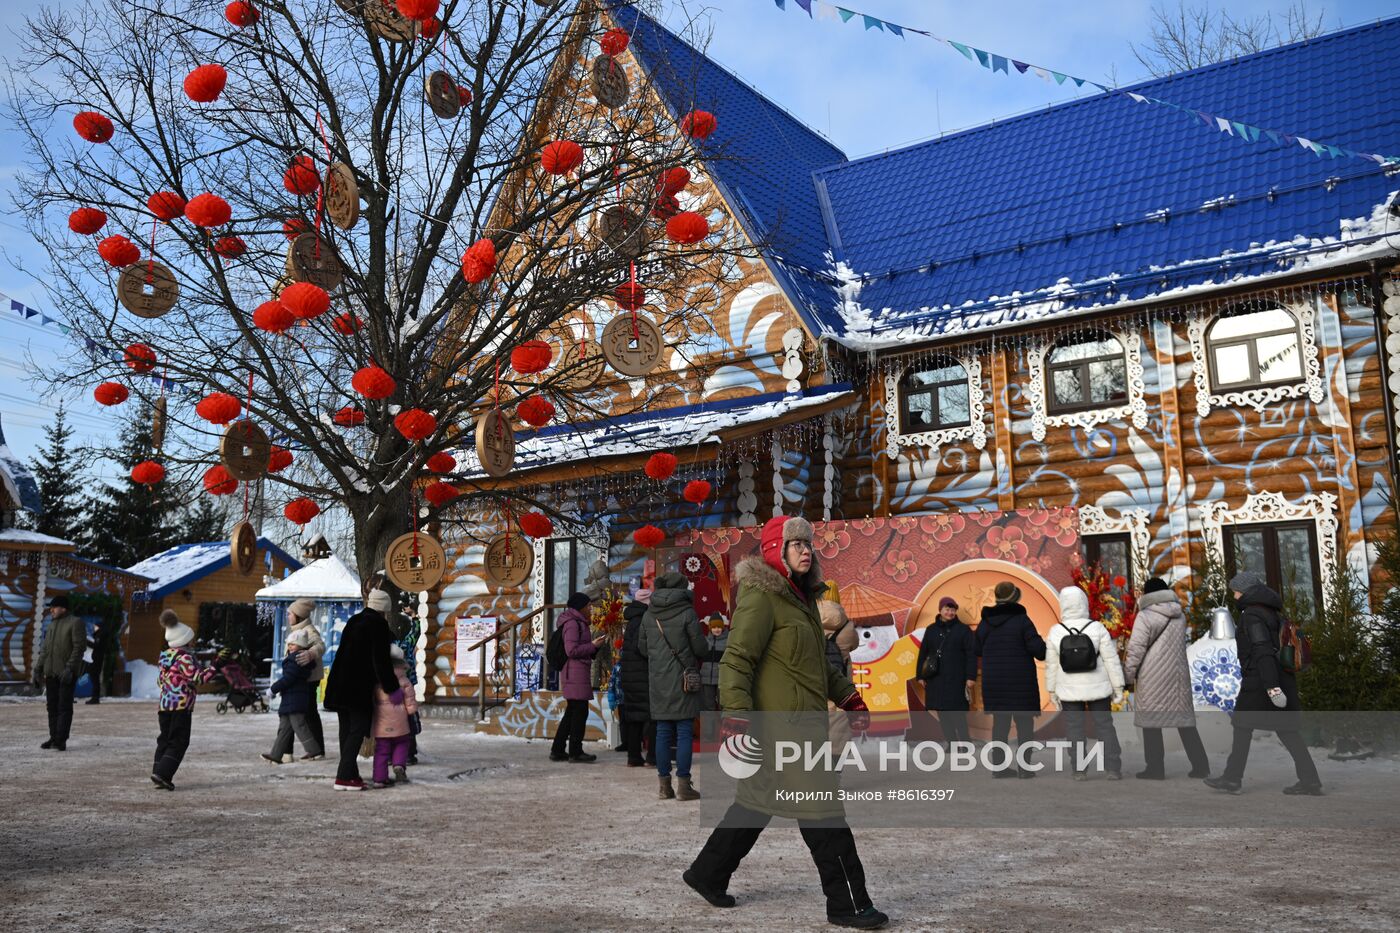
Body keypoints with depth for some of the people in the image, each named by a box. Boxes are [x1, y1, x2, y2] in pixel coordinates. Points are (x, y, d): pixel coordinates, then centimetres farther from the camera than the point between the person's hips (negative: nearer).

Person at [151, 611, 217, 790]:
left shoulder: (165, 656, 12)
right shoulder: (185, 658, -13)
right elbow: (196, 678, -17)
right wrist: (211, 670, -5)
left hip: (164, 704, 8)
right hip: (181, 705, -8)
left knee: (165, 740, 13)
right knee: (178, 742, -3)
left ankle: (159, 775, 11)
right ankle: (162, 774, -12)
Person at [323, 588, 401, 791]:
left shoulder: (353, 621, 16)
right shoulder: (378, 625, -8)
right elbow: (381, 660, -12)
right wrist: (392, 687, -4)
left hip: (340, 686, 8)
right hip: (359, 687, -8)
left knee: (347, 729, 12)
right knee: (358, 729, -4)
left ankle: (350, 774, 17)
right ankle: (344, 777, -9)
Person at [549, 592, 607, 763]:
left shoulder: (577, 622, 20)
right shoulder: (573, 623, -11)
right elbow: (571, 650, -19)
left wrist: (594, 644, 12)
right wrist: (593, 645, -12)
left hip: (574, 674, 10)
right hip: (576, 673, -10)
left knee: (572, 712, 13)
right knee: (580, 711, -5)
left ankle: (557, 750, 16)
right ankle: (575, 752, 0)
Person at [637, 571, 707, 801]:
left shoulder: (649, 615, 6)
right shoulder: (686, 612, -9)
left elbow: (642, 648, 12)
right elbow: (700, 648, -8)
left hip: (657, 681, 5)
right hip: (682, 680, -5)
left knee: (662, 732, 9)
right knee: (685, 732, 0)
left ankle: (664, 785, 12)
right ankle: (683, 785, 0)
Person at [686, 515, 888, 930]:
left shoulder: (801, 597, 16)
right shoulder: (761, 598, -14)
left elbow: (819, 663, 27)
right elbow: (736, 660, -19)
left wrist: (850, 698, 22)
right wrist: (737, 720, -25)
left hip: (802, 721, 10)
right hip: (782, 725, -10)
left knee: (758, 802, 16)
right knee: (823, 810, -4)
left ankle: (708, 873, 29)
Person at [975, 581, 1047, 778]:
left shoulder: (986, 621, 2)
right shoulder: (1021, 619, -11)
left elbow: (977, 649, 10)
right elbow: (1038, 650, -13)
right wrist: (1043, 645, 10)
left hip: (994, 680, 4)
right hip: (1020, 679, -4)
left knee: (1000, 722, 9)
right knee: (1024, 722, 3)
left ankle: (999, 766, 6)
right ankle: (1025, 767, -2)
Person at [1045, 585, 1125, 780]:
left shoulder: (1055, 632, -8)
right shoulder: (1097, 628, -10)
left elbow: (1051, 665, -2)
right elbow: (1111, 660, -8)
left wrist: (1052, 691, 8)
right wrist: (1118, 687, 0)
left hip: (1069, 690, 0)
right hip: (1097, 688, 0)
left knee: (1074, 729, 8)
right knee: (1104, 725, 9)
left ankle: (1079, 770, 7)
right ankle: (1113, 769, 7)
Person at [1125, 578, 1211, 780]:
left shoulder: (1145, 616, -9)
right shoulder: (1179, 616, 9)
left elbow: (1136, 648, -12)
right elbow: (1177, 643, 17)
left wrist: (1129, 674, -4)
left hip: (1153, 677, -5)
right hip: (1178, 673, 5)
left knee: (1151, 719, 2)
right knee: (1184, 718, 11)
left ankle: (1155, 768, 3)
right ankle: (1200, 765, 9)